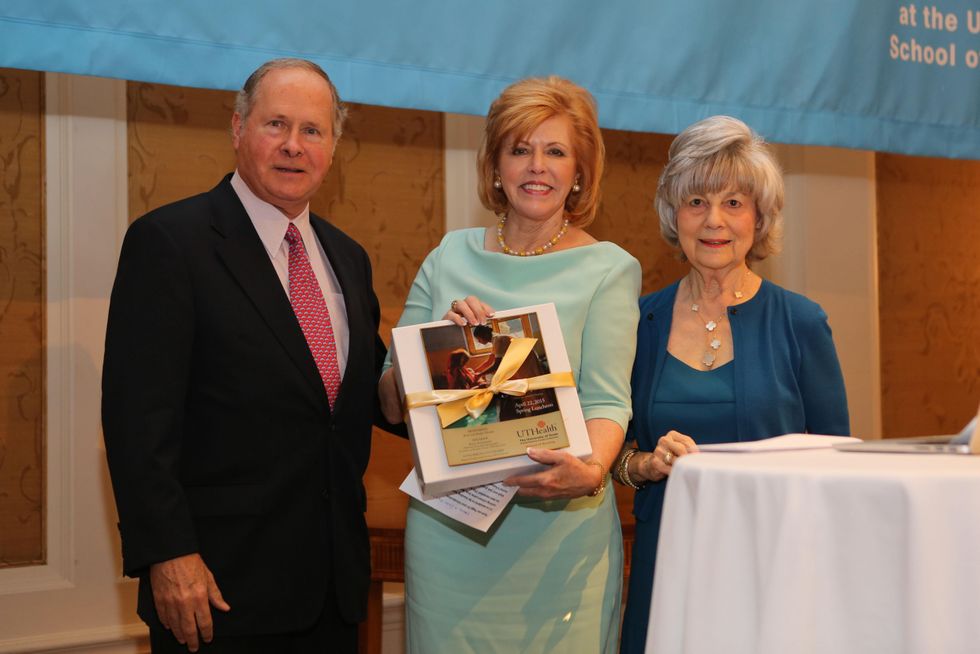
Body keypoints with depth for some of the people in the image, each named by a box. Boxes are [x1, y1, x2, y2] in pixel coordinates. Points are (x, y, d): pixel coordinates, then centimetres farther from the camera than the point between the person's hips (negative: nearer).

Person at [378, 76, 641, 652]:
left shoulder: (608, 269, 0)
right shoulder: (451, 256, 8)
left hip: (555, 532, -2)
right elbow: (391, 403, 7)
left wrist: (590, 470, -31)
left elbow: (607, 399, -10)